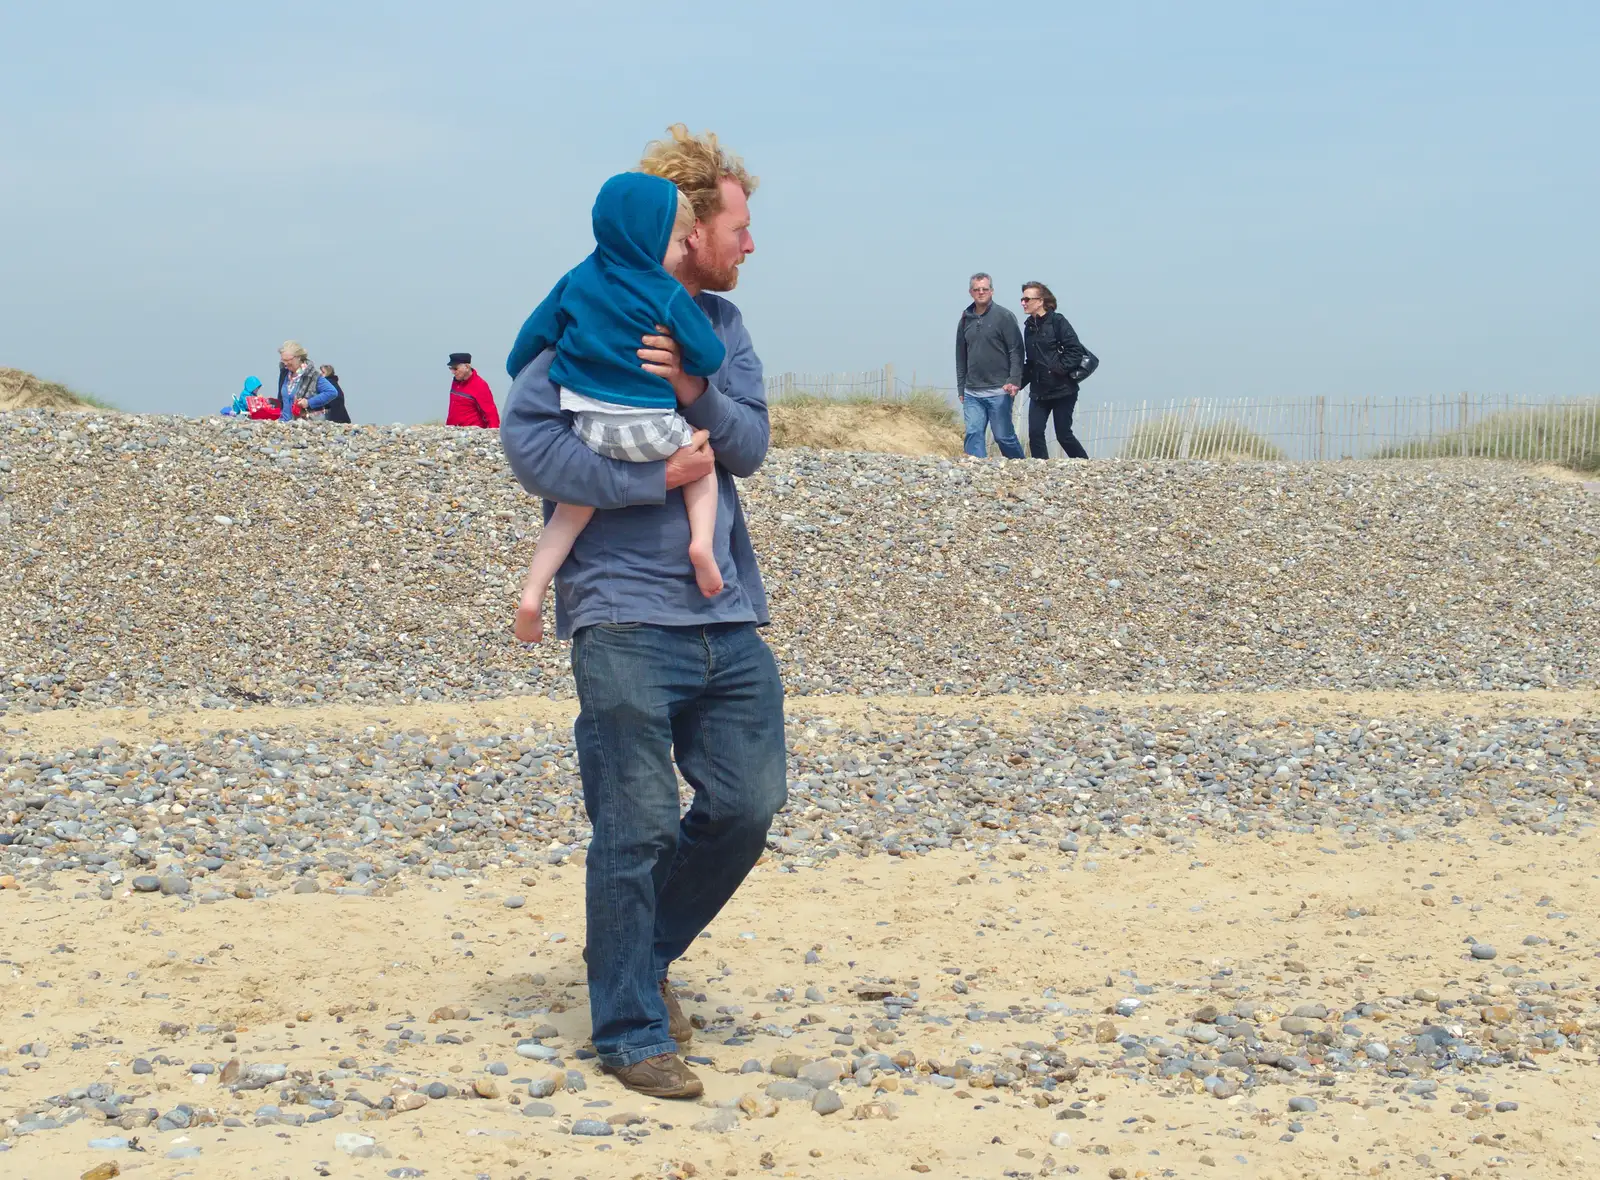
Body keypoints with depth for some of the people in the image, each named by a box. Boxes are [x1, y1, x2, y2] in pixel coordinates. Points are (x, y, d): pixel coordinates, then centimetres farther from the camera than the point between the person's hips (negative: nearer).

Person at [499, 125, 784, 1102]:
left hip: (729, 617, 7)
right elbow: (528, 437, -15)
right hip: (627, 618, -7)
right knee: (638, 827, -3)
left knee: (749, 805, 8)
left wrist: (697, 391, -14)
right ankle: (633, 1032, 9)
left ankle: (646, 954, 30)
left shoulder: (720, 323, 15)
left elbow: (751, 444, 5)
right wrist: (655, 479, -16)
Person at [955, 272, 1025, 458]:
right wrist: (961, 388, 17)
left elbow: (1016, 351, -6)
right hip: (972, 393, 5)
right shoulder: (965, 320, 13)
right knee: (973, 434, -5)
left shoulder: (1004, 317, -2)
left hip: (998, 391, -5)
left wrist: (1014, 380, -16)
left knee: (1004, 436, 0)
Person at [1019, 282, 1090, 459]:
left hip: (1062, 390, -6)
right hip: (1039, 391, 6)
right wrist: (1019, 382, 6)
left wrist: (1060, 368, -23)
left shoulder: (1057, 321, -9)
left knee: (1063, 435, -1)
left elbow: (1076, 351, -15)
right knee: (1035, 433, -5)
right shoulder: (1029, 327, 11)